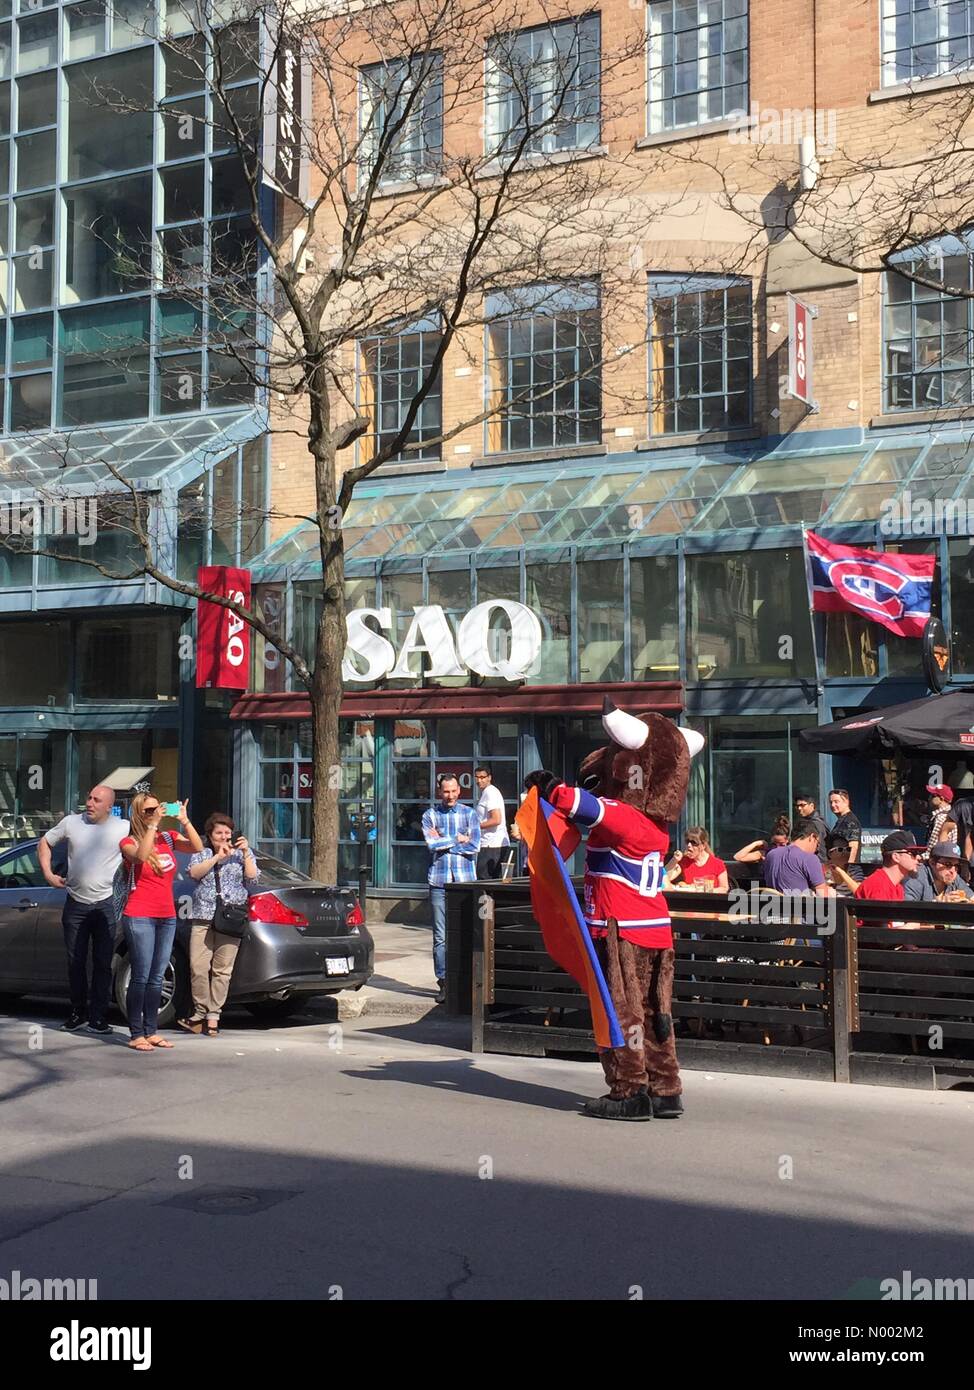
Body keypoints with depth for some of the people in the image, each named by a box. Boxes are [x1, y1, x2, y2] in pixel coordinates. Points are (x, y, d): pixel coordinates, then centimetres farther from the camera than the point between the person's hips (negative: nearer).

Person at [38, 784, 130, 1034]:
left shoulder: (123, 828, -3)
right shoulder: (71, 823, 3)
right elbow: (44, 843, 15)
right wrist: (48, 873, 5)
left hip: (106, 904, -2)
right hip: (75, 903, 2)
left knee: (103, 964, 0)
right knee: (75, 962, 9)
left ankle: (98, 1018, 6)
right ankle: (77, 1014, 21)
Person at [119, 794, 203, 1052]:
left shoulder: (168, 838, 10)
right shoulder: (130, 842, -2)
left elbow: (197, 847, -4)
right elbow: (140, 856, -25)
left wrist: (184, 821, -14)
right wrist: (153, 825, -25)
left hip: (167, 917, 5)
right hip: (140, 917, -5)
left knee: (156, 978, 9)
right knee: (141, 977, -7)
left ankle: (151, 1031, 15)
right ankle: (136, 1035, -2)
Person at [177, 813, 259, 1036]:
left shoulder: (242, 854, 16)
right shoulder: (201, 853, 16)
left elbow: (252, 878, 4)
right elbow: (194, 873, -2)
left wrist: (245, 853, -5)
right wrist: (218, 856, -8)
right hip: (203, 919, 1)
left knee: (222, 971, -5)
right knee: (198, 968, -9)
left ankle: (213, 1016, 1)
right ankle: (200, 1014, 0)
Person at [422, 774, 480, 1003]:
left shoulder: (469, 814, 9)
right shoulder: (430, 815, 8)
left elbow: (474, 846, -3)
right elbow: (432, 844, -7)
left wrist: (443, 842, -4)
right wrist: (458, 839, -2)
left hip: (465, 881, 0)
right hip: (439, 882, 0)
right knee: (441, 937, 0)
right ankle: (443, 983, 6)